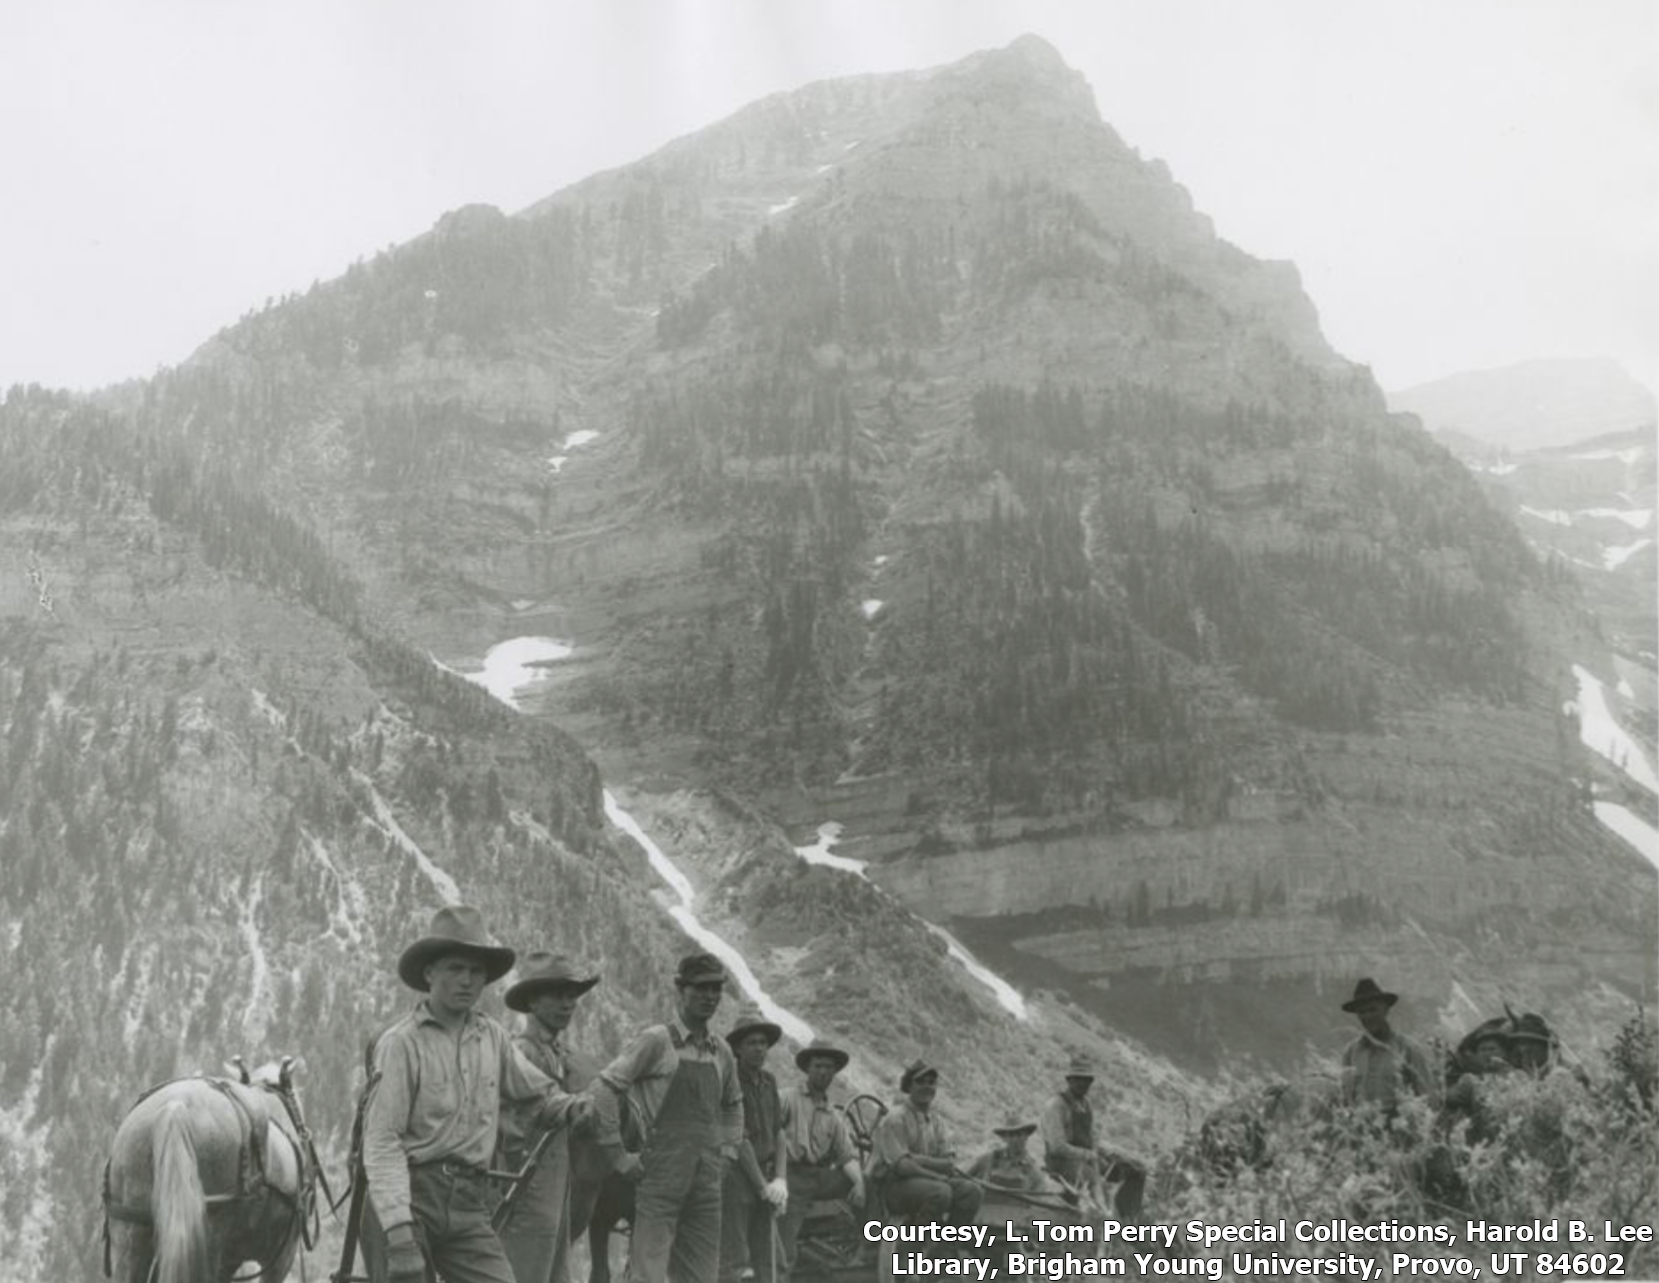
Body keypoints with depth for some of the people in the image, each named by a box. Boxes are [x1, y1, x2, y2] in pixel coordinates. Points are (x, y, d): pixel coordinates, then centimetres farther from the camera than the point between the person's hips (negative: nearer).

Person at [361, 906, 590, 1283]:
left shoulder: (493, 1038, 8)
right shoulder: (402, 1043, -8)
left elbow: (538, 1093, 19)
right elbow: (382, 1141, -12)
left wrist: (567, 1107, -6)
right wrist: (398, 1231, -21)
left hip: (468, 1202, 5)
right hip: (410, 1195, -4)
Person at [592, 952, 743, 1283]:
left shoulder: (721, 1052, 12)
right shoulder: (656, 1041, -7)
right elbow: (604, 1088, -11)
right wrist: (619, 1157, -11)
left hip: (707, 1182, 6)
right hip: (661, 1178, -6)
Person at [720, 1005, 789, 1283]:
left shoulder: (768, 1081, 13)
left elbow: (778, 1135, 11)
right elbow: (740, 1140, -13)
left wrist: (780, 1181, -3)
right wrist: (763, 1186, -12)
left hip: (764, 1174, 7)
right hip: (735, 1174, -7)